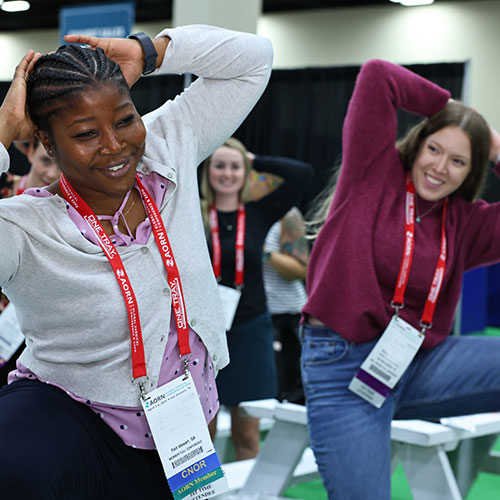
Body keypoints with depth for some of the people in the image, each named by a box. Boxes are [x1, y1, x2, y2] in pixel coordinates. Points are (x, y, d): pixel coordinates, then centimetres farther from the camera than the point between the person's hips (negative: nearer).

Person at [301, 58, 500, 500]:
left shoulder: (464, 222, 11)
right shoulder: (375, 170, 0)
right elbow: (377, 76, -8)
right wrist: (448, 104, 2)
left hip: (419, 363, 5)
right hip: (344, 365, -4)